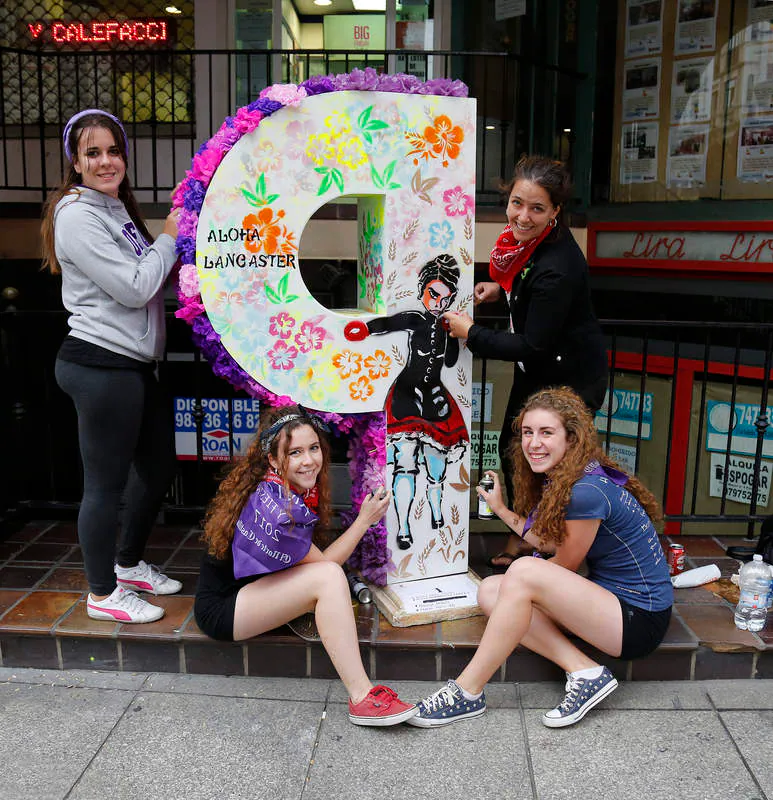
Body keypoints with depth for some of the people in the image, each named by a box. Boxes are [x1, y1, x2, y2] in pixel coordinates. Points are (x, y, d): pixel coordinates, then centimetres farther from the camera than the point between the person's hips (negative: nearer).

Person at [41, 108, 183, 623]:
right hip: (101, 366, -10)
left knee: (159, 465, 20)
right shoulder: (78, 215, -13)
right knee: (107, 484, 2)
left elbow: (144, 283, 18)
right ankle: (103, 594, 20)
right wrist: (170, 238, -7)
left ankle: (129, 564, 39)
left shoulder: (116, 208, 16)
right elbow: (133, 288, -19)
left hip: (134, 364, 10)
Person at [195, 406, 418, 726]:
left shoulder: (302, 489, -3)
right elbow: (323, 563, -16)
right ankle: (362, 699, -26)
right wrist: (364, 520, -12)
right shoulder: (273, 510, -29)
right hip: (221, 610, -9)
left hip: (251, 585, 9)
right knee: (329, 577, -26)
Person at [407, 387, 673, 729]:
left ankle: (466, 694, -15)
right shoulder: (556, 481, 5)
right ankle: (585, 672, -8)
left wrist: (524, 572, 9)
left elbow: (564, 565, -10)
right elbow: (551, 541, 15)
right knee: (489, 591, -4)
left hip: (640, 620, -9)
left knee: (524, 573, -27)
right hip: (608, 600, 9)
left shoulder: (587, 492, -23)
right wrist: (501, 509, 18)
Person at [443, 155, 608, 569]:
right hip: (536, 370, 10)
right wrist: (500, 287, 1)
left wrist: (470, 333, -20)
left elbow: (532, 346, -27)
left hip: (570, 380, -10)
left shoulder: (556, 270, -33)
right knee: (511, 446, 19)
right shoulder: (529, 240, -7)